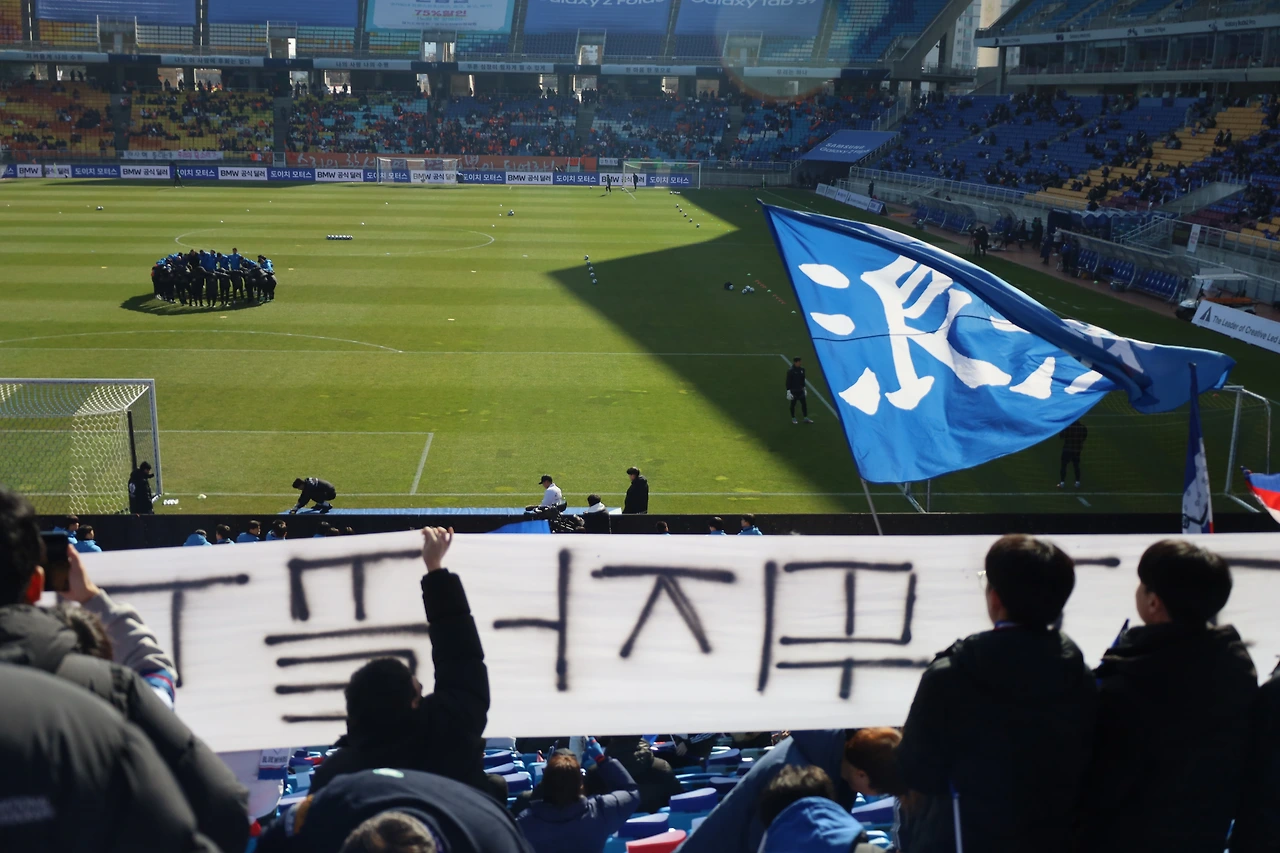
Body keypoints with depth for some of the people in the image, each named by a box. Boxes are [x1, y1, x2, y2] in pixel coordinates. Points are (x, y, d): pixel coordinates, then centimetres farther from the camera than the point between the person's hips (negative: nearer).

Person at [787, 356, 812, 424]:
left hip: (800, 390, 6)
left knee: (804, 403, 6)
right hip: (793, 390, -5)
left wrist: (804, 388, 17)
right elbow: (788, 382, -13)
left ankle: (806, 418, 13)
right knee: (793, 404, 7)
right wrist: (788, 391, -15)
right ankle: (793, 418, 18)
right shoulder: (790, 371, -15)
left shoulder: (802, 370, 2)